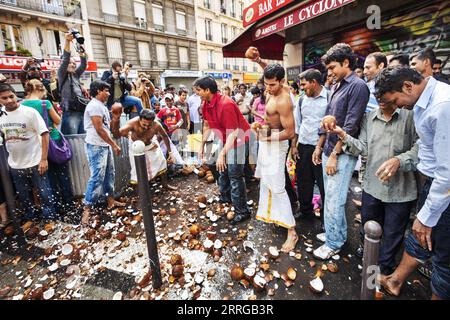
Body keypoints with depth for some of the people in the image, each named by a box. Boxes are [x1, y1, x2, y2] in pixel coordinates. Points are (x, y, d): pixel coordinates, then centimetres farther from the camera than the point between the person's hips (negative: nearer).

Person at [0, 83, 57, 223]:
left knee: (44, 193, 6)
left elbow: (44, 134, -14)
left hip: (35, 162, -5)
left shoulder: (30, 112, -14)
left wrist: (43, 159, -17)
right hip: (15, 164, 5)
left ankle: (50, 217, 24)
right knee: (23, 195, 21)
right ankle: (31, 214, 42)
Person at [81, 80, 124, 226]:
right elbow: (99, 129, -19)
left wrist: (112, 144, 16)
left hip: (105, 145, 10)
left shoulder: (101, 105, 16)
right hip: (96, 146, -10)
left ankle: (111, 200, 27)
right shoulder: (94, 105, -14)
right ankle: (87, 209, -1)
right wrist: (114, 145, -15)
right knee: (97, 177, -9)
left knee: (109, 173, 15)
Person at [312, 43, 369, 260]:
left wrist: (334, 155, -17)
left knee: (333, 200, -2)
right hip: (329, 151, 9)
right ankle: (339, 234, 33)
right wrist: (319, 147, 16)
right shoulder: (338, 86, 16)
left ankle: (333, 243, 16)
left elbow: (350, 126, -18)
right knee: (332, 198, 16)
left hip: (342, 154, -8)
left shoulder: (357, 86, -11)